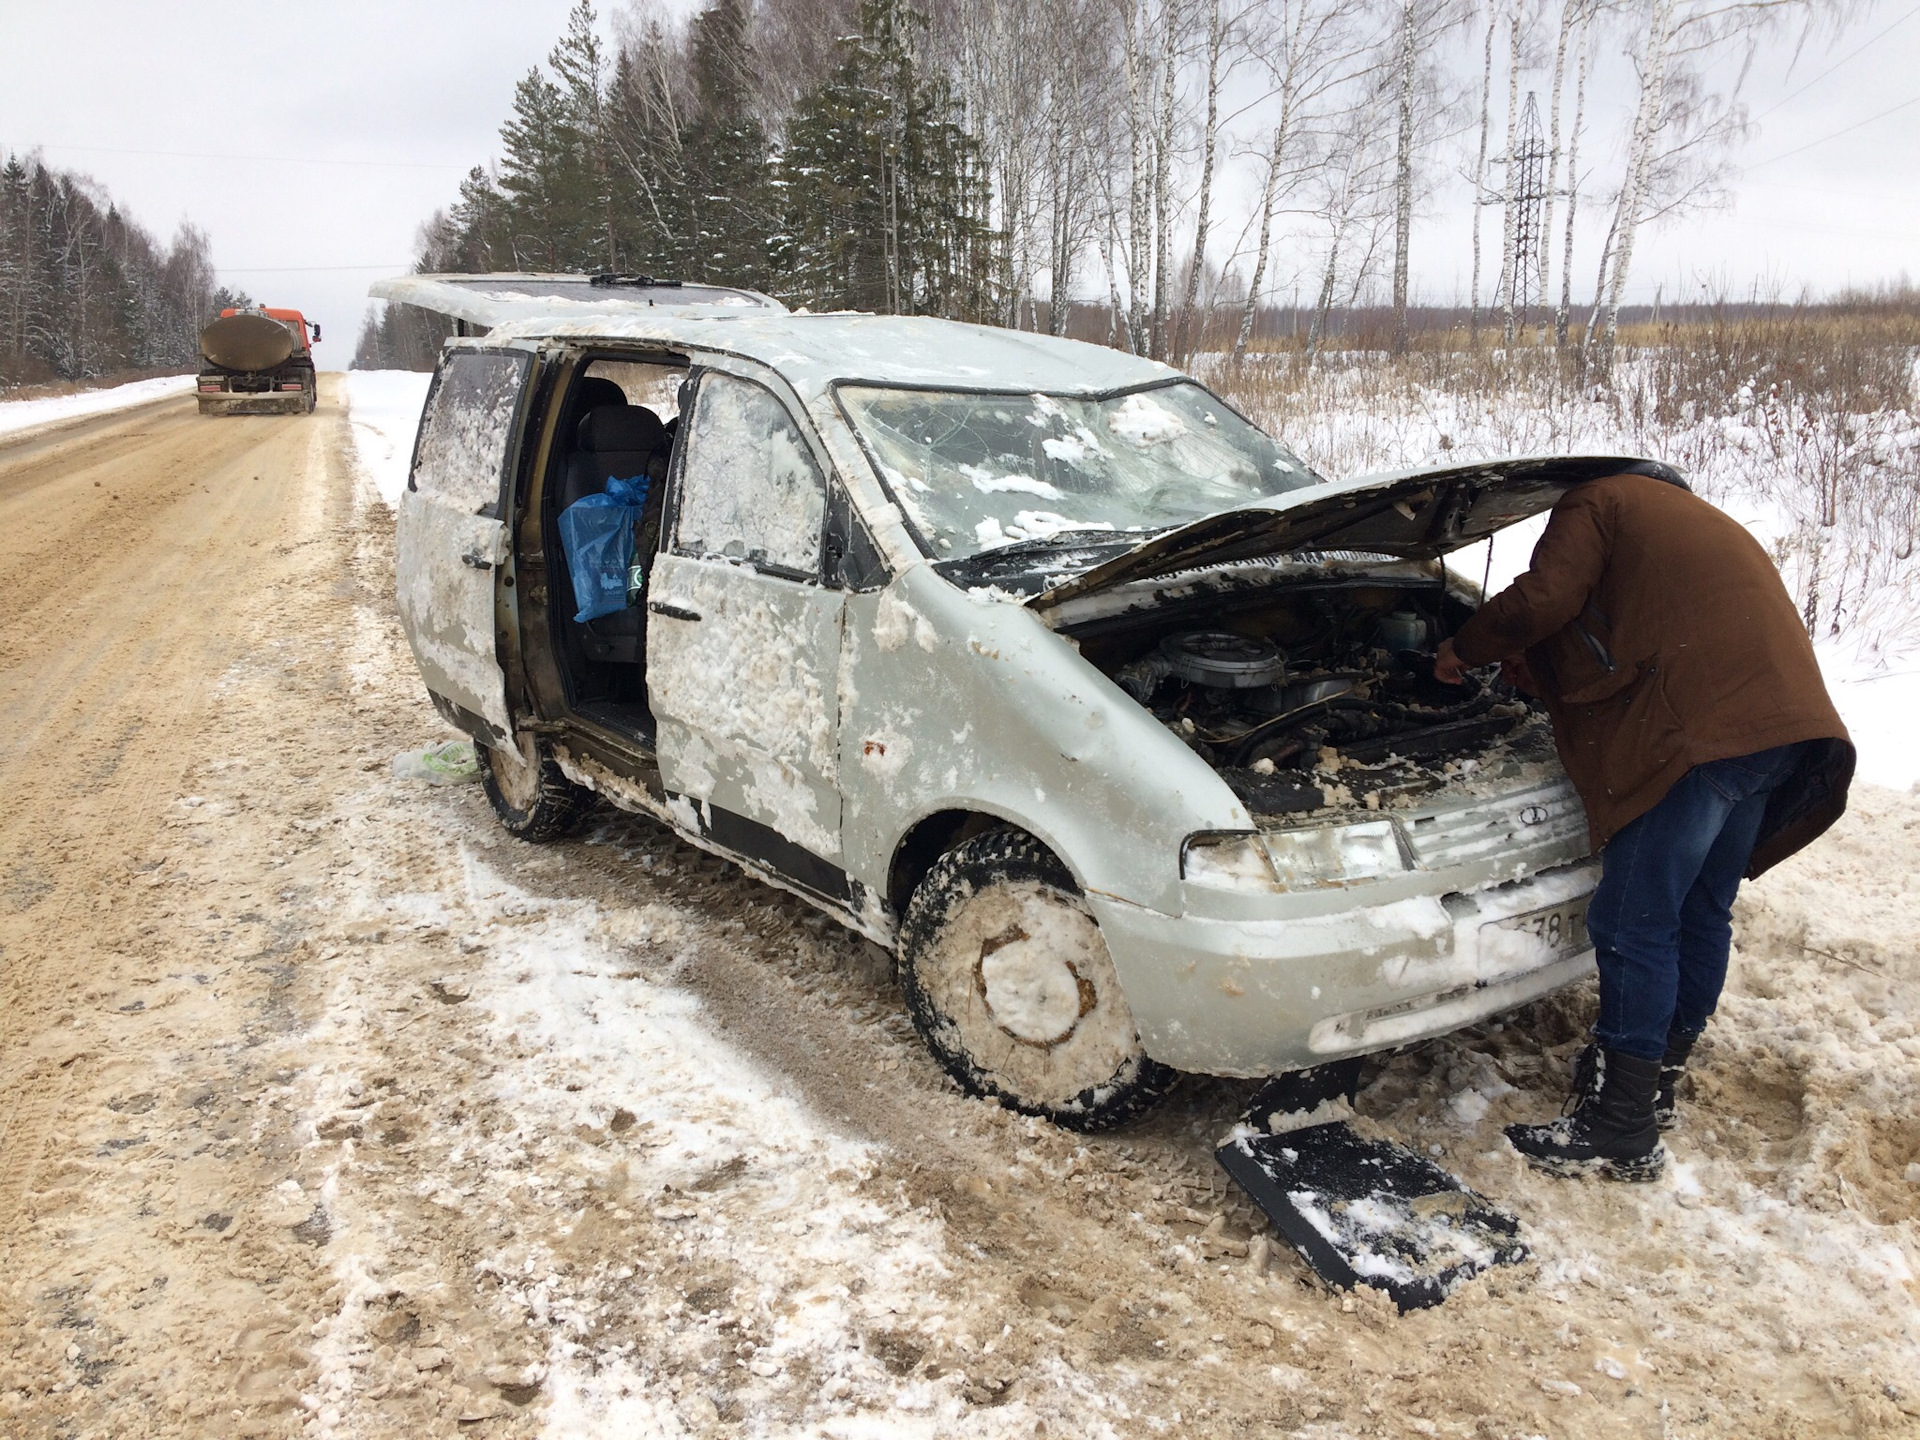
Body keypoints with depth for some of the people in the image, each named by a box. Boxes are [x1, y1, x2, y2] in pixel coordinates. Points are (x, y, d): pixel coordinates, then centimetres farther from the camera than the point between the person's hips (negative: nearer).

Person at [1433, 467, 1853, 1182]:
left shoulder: (1596, 501, 8)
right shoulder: (1694, 519, 34)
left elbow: (1542, 600, -7)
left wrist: (1464, 648, 9)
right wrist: (1527, 667, 35)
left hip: (1701, 727, -10)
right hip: (1788, 717, 10)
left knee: (1632, 923, -4)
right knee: (1703, 912, 17)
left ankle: (1622, 1131, 1)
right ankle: (1658, 1082, 30)